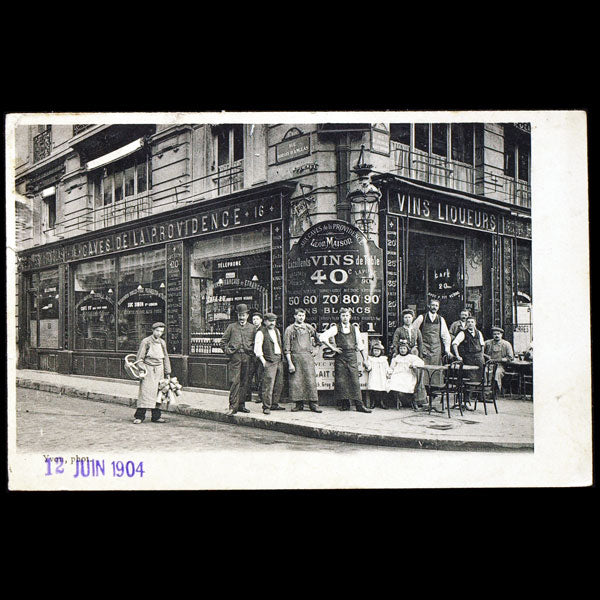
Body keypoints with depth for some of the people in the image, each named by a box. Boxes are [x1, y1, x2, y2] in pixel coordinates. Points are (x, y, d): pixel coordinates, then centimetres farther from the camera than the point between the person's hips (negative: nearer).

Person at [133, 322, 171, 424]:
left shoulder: (162, 342, 12)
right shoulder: (146, 342, -5)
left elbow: (165, 358, 18)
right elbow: (139, 357, -4)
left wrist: (168, 373, 16)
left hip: (159, 371, 5)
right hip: (148, 370, -5)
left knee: (158, 393, 4)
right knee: (145, 392, -9)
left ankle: (156, 416, 9)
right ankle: (139, 416, -5)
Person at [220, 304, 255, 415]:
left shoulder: (252, 328, 12)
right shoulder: (231, 327, 9)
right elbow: (222, 342, 12)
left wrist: (252, 352, 5)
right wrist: (228, 351, 1)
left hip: (247, 357, 2)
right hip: (235, 357, -2)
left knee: (245, 382, 5)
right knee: (235, 382, -9)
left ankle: (241, 405, 15)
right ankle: (233, 407, -8)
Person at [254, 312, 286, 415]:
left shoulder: (277, 331, 19)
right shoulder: (261, 333, -4)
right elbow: (257, 349, -10)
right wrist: (263, 361, -17)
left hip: (279, 360, 8)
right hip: (269, 361, -7)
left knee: (279, 384, 9)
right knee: (268, 384, -11)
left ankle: (274, 404, 20)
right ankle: (266, 407, -7)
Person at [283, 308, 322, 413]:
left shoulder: (309, 328, 13)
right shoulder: (289, 329, 4)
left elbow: (317, 340, 29)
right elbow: (287, 348, -1)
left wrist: (313, 350, 14)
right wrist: (290, 363, -8)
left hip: (308, 357, 2)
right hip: (295, 357, -2)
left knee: (311, 380, -4)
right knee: (296, 381, -2)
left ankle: (313, 403, -1)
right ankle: (299, 404, 8)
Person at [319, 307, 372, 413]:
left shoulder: (354, 328, 12)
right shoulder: (336, 328, 5)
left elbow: (360, 345, 14)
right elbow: (322, 337, -3)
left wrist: (365, 360, 10)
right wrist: (332, 348, -4)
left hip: (352, 356, 1)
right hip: (340, 356, -1)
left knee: (354, 380, -5)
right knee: (341, 381, -1)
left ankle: (359, 405, -4)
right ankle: (344, 404, 8)